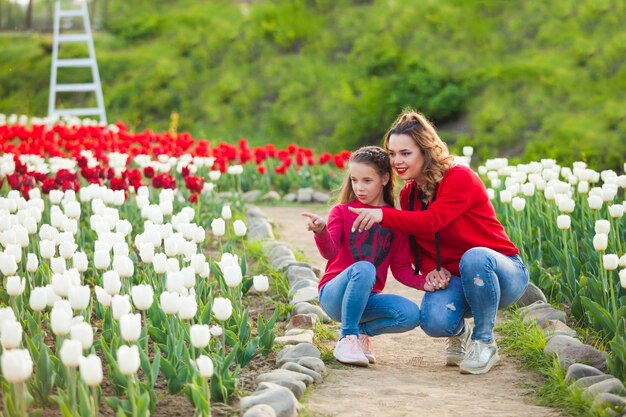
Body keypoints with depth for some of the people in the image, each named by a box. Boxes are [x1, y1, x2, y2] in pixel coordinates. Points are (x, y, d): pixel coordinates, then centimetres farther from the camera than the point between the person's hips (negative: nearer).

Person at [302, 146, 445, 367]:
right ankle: (347, 338, -22)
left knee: (411, 315, -25)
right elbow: (330, 252, -16)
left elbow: (401, 267, 6)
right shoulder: (341, 212, 0)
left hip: (367, 298, 3)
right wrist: (321, 232, -38)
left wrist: (423, 282, -14)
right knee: (363, 268, -36)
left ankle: (362, 330, 2)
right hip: (335, 294, -3)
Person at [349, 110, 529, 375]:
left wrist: (383, 215, -40)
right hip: (452, 280, 4)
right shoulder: (408, 194, 5)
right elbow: (416, 246, 10)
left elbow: (430, 221, -30)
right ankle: (458, 333, 11)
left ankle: (484, 342, -17)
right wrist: (430, 269, -13)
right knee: (434, 322, -30)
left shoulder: (460, 178, -16)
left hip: (503, 273, -4)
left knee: (474, 257, -41)